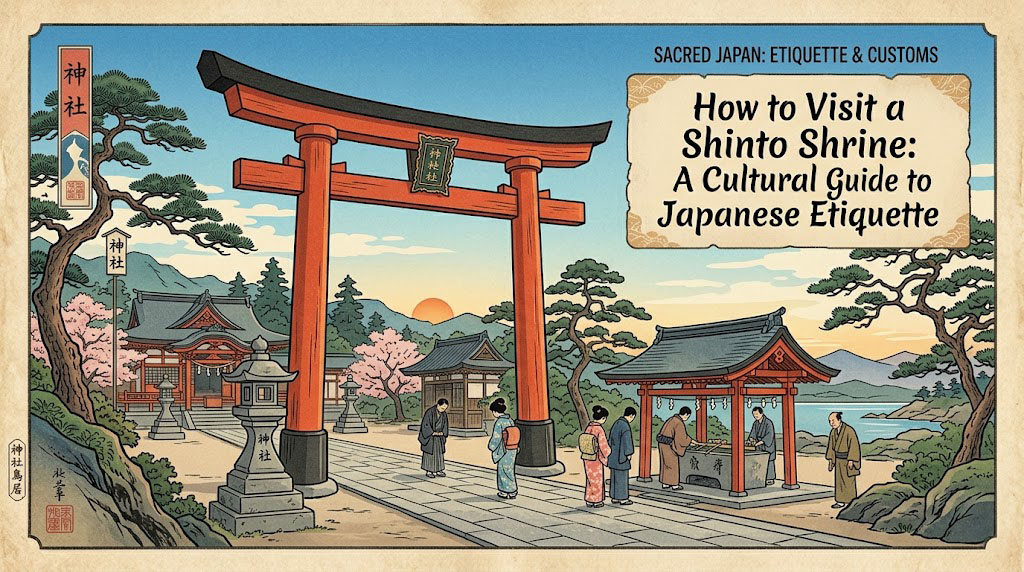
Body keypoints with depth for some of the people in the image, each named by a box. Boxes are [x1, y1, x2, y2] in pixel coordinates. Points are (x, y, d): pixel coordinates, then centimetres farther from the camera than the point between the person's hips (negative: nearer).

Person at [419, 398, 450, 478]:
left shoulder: (444, 414, 1)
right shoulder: (429, 412, -18)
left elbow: (445, 424, 8)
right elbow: (425, 424, -18)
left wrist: (442, 433, -10)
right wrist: (433, 433, -21)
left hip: (439, 437, 6)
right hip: (429, 437, -6)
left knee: (439, 453, 6)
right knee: (429, 453, -2)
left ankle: (438, 470, 12)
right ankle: (429, 471, 4)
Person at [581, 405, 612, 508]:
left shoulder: (588, 428, -1)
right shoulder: (599, 429, -20)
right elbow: (604, 446, -16)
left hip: (587, 458, 6)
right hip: (596, 459, -6)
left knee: (590, 478, 17)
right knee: (597, 480, 8)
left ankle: (589, 500, 24)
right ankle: (596, 501, 17)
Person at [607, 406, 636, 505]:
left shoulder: (616, 423, 9)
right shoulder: (625, 426, -20)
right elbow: (626, 441, -19)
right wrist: (628, 454, -10)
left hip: (613, 455, 9)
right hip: (621, 456, -9)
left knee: (615, 477, 13)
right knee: (622, 477, -1)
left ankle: (614, 498, 18)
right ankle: (623, 499, 5)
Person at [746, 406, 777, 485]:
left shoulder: (768, 422, -15)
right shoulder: (755, 423, 7)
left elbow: (770, 435, -22)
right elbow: (753, 433, 5)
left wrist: (761, 441, -30)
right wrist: (751, 439, -18)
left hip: (767, 446, -6)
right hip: (758, 447, 6)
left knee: (768, 461, -4)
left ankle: (771, 479, 3)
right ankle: (763, 478, 11)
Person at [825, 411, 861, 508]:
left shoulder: (849, 430, -20)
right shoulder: (833, 432, 2)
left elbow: (854, 446, -21)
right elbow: (831, 446, 12)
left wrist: (851, 460, -23)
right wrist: (830, 460, 9)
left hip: (848, 460, -7)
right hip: (838, 460, 7)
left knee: (849, 481, -1)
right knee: (839, 480, 9)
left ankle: (851, 503, 7)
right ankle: (841, 501, 16)